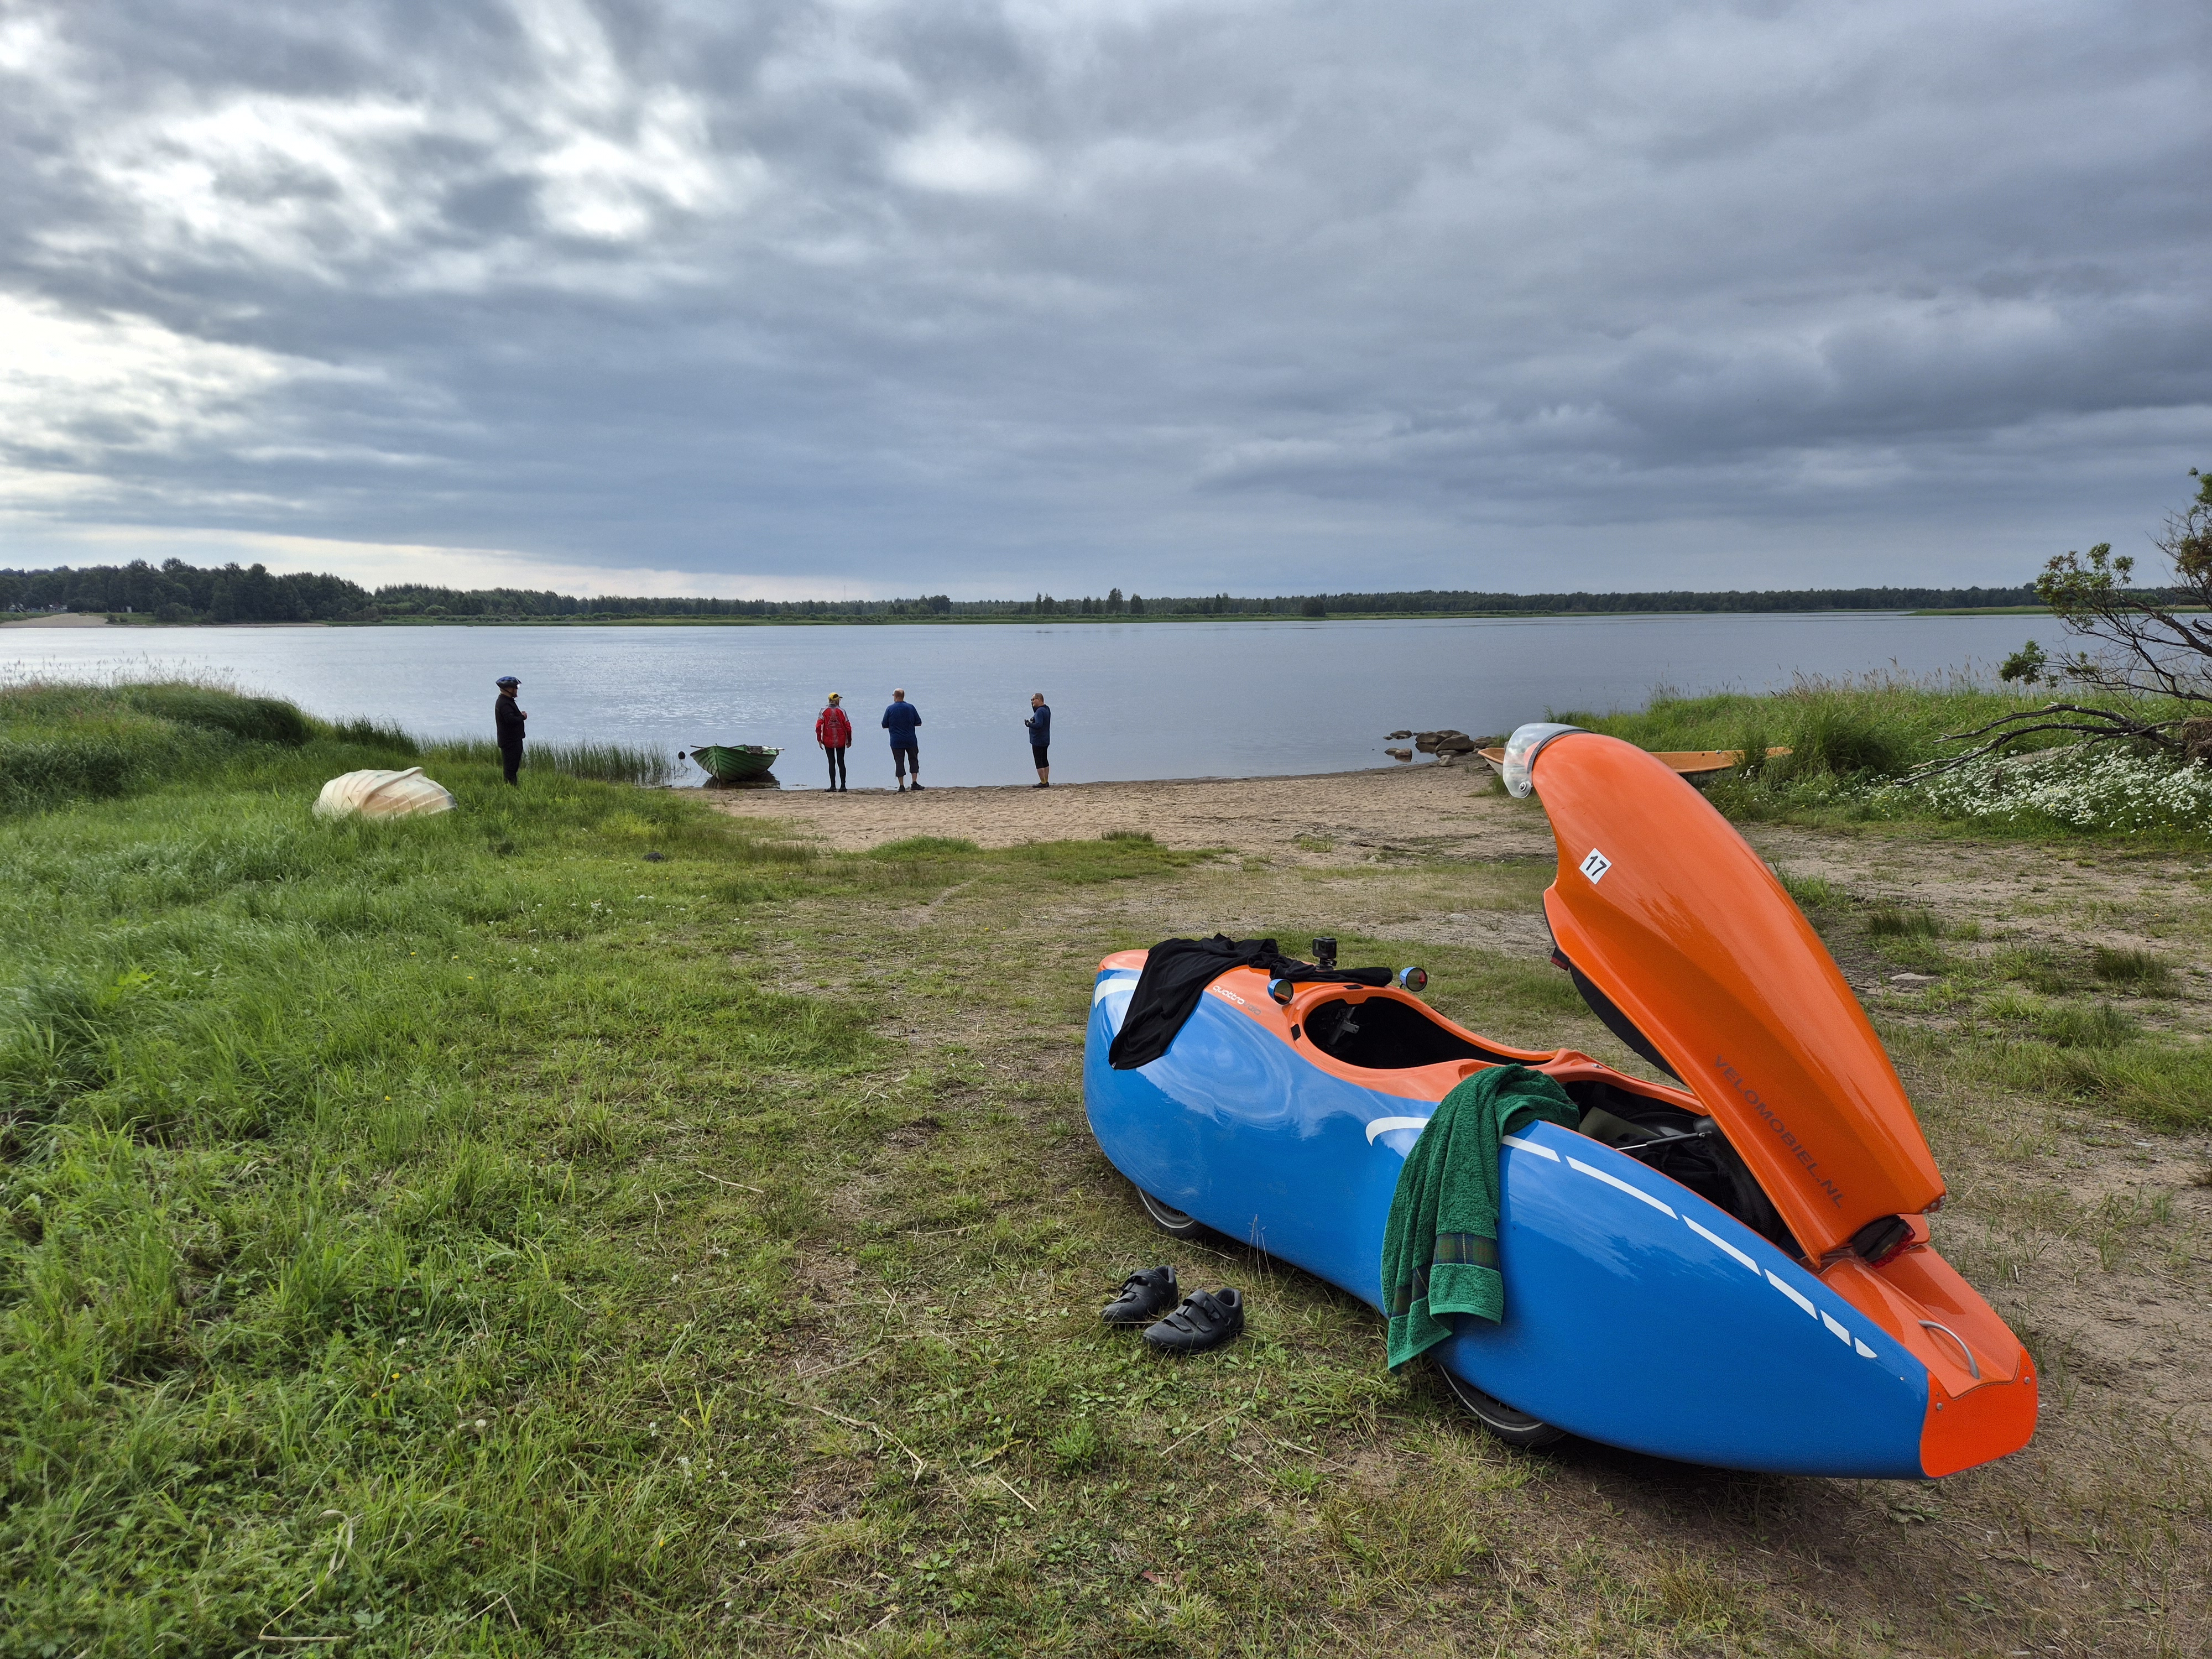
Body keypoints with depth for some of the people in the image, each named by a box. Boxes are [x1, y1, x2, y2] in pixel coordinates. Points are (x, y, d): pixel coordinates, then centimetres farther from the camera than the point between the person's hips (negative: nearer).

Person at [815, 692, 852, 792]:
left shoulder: (824, 711, -2)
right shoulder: (841, 711, -2)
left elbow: (818, 726, -11)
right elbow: (848, 726, -3)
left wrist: (819, 740, -5)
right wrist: (849, 740, 6)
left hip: (828, 742, 0)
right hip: (841, 741, 0)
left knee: (832, 763, 5)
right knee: (841, 762, 8)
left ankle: (833, 786, 0)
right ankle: (843, 785, 6)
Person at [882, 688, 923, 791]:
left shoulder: (890, 709, -5)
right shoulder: (911, 708, -2)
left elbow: (884, 725, 0)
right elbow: (919, 723, 2)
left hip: (896, 742, -1)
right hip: (911, 740, 1)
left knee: (899, 763, 3)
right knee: (913, 760, 13)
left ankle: (902, 786, 0)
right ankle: (915, 783, 4)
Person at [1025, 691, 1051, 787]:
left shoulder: (1040, 711, -20)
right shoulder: (1046, 708, 10)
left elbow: (1038, 725, -31)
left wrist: (1029, 724, -19)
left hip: (1038, 741, -10)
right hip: (1045, 740, 10)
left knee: (1038, 762, -5)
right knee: (1044, 760, 16)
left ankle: (1043, 783, -5)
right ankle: (1046, 782, 20)